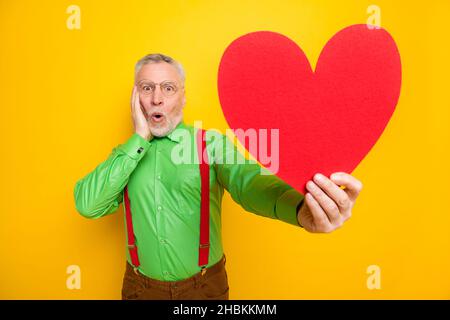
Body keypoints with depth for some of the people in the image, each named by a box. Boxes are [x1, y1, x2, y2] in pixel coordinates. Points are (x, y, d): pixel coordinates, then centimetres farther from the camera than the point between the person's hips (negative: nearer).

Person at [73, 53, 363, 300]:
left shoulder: (211, 143, -8)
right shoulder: (127, 153, -1)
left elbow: (247, 180, -27)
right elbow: (87, 206, -14)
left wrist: (300, 207, -49)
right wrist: (139, 139, -17)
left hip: (205, 284, -1)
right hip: (140, 285, 2)